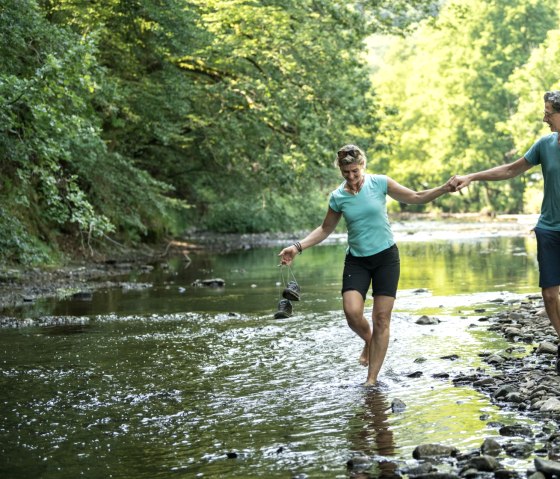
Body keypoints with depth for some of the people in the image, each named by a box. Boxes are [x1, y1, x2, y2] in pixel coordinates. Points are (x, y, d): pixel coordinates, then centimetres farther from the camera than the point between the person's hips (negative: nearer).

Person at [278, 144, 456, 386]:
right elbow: (325, 229, 12)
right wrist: (297, 247, 3)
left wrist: (444, 189, -11)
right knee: (352, 312, -19)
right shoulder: (337, 197, -2)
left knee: (381, 318, -4)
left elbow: (415, 197, 3)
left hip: (386, 257, -1)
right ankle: (368, 341, 17)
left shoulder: (379, 183, -7)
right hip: (356, 260, 1)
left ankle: (372, 380, 3)